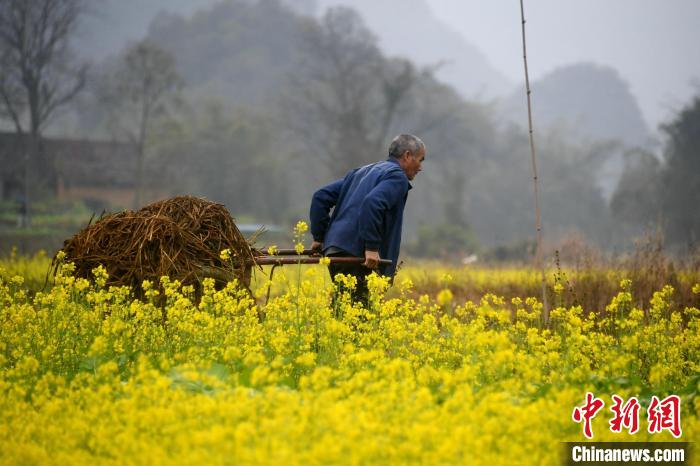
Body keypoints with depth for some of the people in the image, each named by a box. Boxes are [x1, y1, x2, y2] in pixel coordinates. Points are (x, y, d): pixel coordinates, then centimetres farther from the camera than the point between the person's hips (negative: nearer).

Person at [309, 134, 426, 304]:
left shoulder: (362, 172, 25)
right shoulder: (397, 177, -2)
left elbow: (321, 196, 22)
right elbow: (372, 202, -23)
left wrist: (319, 236, 21)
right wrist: (372, 247, -22)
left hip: (333, 251, 9)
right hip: (358, 257, -9)